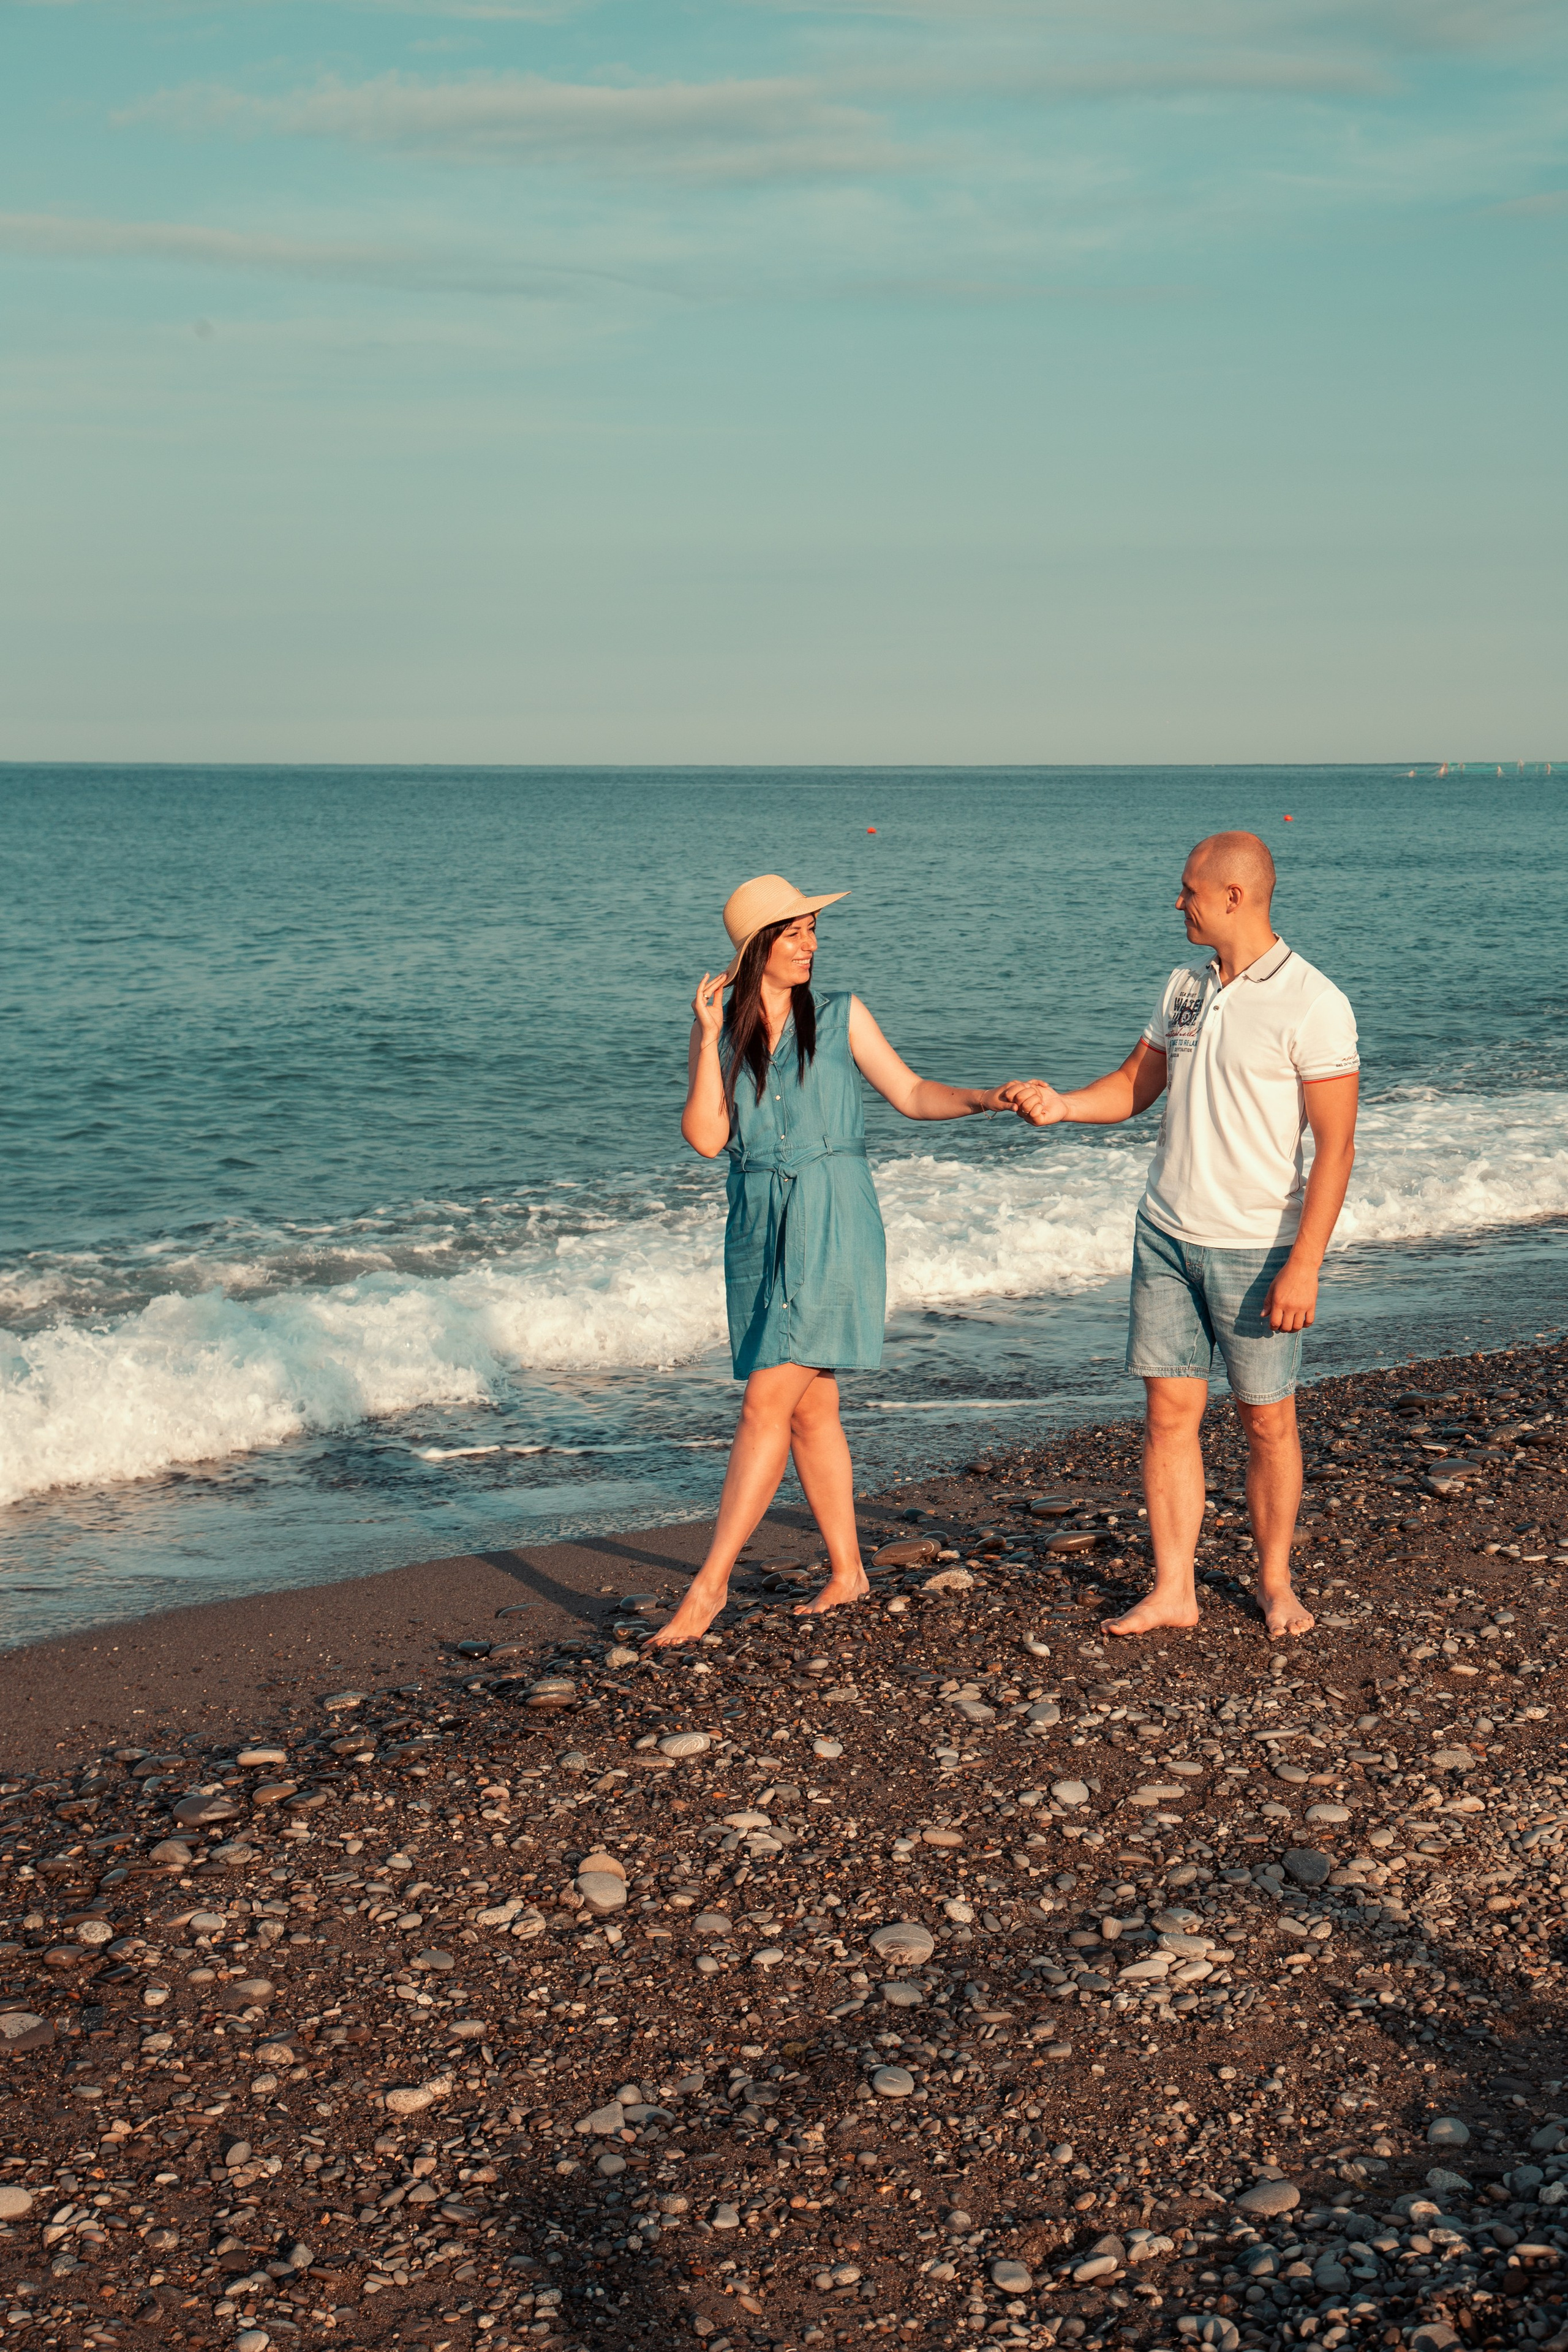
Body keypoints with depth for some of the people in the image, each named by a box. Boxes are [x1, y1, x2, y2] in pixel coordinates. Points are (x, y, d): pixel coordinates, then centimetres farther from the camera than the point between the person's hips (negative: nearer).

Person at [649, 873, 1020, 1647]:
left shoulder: (839, 1016, 2)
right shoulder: (719, 1031, 5)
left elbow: (910, 1094, 6)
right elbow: (706, 1139, -5)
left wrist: (984, 1099, -10)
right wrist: (711, 1038, -11)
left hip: (831, 1224, -3)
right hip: (758, 1226, 3)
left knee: (768, 1403, -10)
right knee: (810, 1409, 10)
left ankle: (711, 1581, -7)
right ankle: (846, 1572, 22)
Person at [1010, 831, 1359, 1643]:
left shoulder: (1312, 1005, -15)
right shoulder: (1184, 986, 7)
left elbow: (1335, 1144, -16)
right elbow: (1135, 1086, 17)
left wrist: (1303, 1265, -20)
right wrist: (1059, 1104, -4)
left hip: (1256, 1248, -6)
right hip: (1167, 1237, 6)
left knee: (1267, 1422, 6)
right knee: (1169, 1413, 5)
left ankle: (1275, 1583, 22)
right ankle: (1173, 1590, 12)